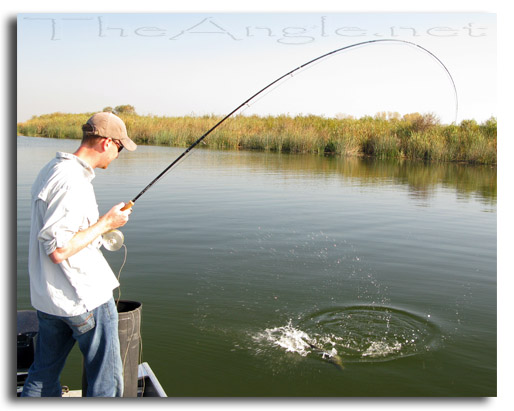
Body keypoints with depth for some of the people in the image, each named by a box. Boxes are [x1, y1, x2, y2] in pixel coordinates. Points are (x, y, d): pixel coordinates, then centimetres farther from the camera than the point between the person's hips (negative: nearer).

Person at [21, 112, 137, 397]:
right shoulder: (73, 183, -23)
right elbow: (58, 249, -27)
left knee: (42, 377, 22)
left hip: (46, 296, 10)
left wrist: (101, 228, 17)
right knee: (106, 380, 8)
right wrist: (106, 222, -18)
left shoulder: (51, 170, 9)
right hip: (85, 298, -9)